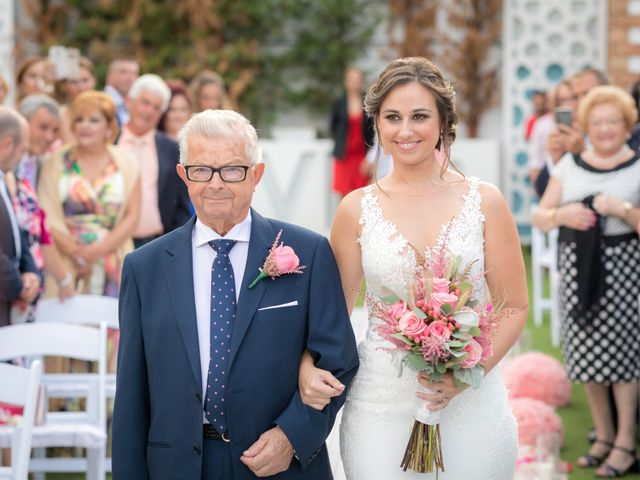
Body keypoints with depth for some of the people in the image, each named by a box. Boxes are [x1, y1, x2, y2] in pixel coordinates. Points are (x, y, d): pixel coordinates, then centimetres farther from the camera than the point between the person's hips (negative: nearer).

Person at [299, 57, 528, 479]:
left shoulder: (484, 202, -1)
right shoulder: (357, 210, 2)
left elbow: (514, 307, 1)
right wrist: (308, 367, -10)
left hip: (471, 404, 0)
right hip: (381, 405, 1)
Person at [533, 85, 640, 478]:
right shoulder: (570, 165, 8)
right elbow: (539, 216, 7)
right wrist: (561, 214, -13)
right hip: (577, 265, 4)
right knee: (586, 353, 8)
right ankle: (604, 435, 21)